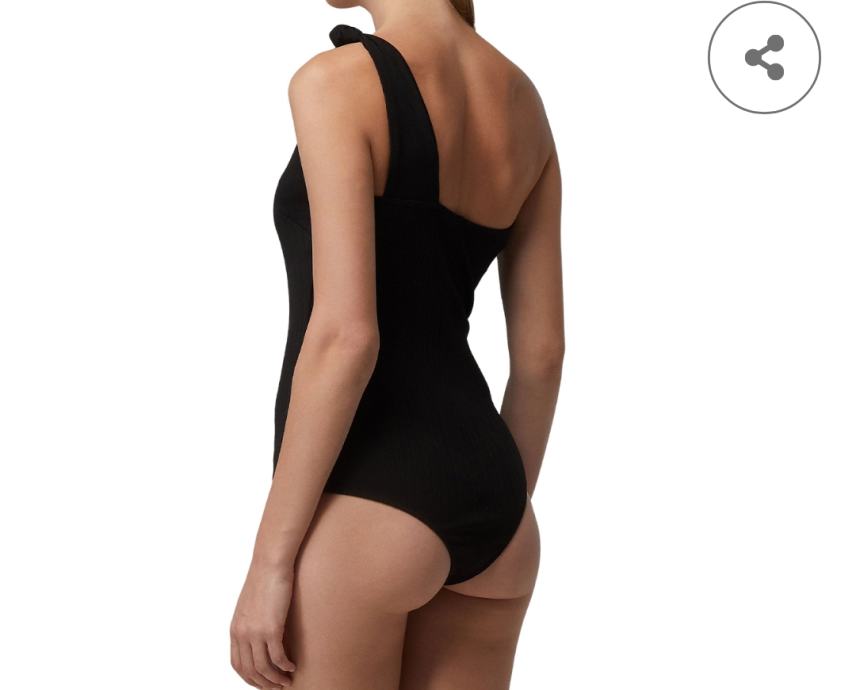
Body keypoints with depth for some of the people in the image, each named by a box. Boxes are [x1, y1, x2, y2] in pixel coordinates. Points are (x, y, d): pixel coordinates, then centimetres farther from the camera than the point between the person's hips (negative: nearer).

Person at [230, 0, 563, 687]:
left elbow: (344, 336, -20)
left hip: (366, 505, -7)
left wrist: (271, 557, -14)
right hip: (485, 498, 8)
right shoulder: (521, 98, 10)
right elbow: (542, 352, 11)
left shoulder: (338, 82, -12)